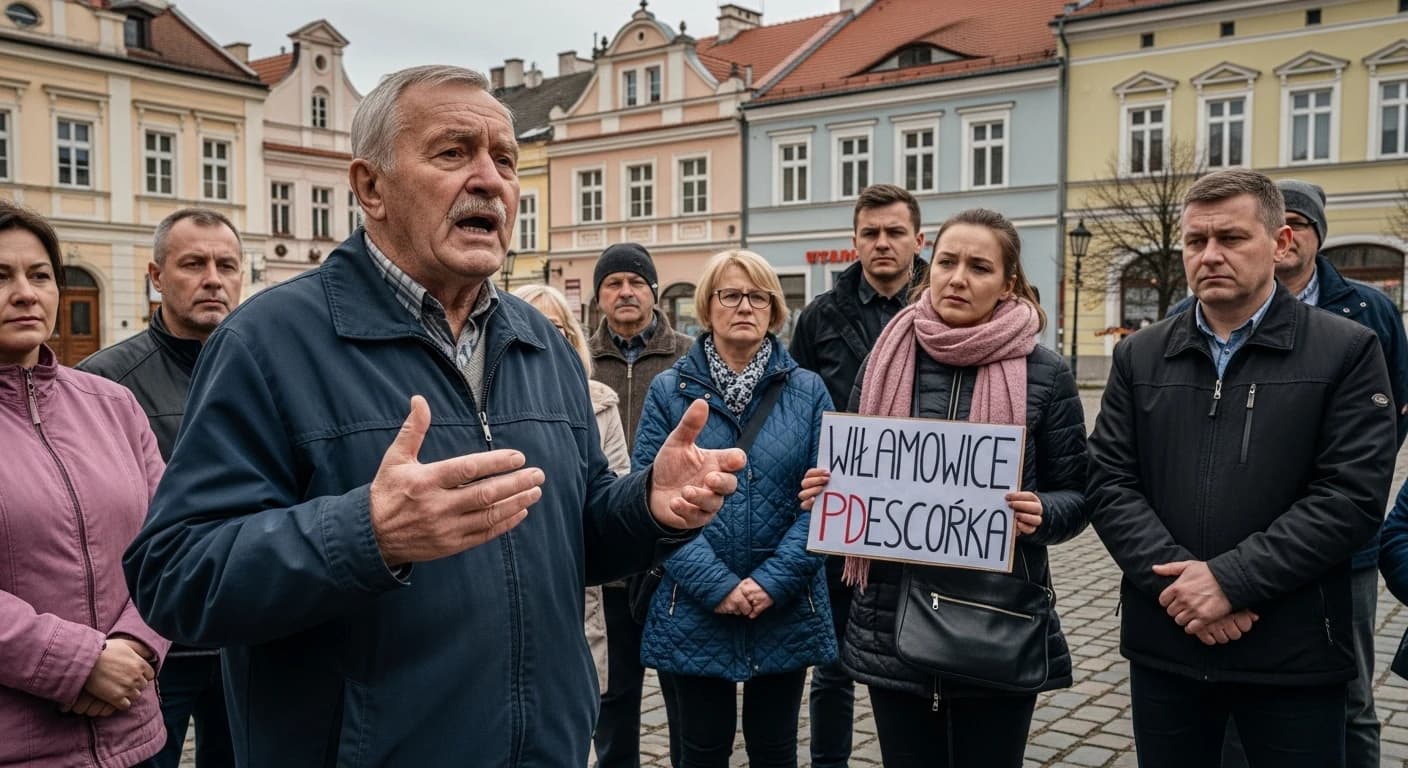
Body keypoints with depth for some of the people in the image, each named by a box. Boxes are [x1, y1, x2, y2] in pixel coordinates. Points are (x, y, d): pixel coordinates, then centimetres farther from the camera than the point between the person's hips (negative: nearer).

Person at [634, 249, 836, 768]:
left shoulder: (807, 391, 1)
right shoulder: (670, 391, -2)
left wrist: (774, 580, -14)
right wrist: (715, 583, -16)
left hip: (788, 610, 1)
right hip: (695, 610, -1)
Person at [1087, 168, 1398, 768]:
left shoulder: (1347, 351, -2)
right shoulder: (1139, 357, 7)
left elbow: (1351, 494, -11)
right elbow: (1110, 483, 1)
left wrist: (1230, 579, -17)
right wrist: (1174, 579, -14)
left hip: (1292, 655, -2)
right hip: (1163, 645, 3)